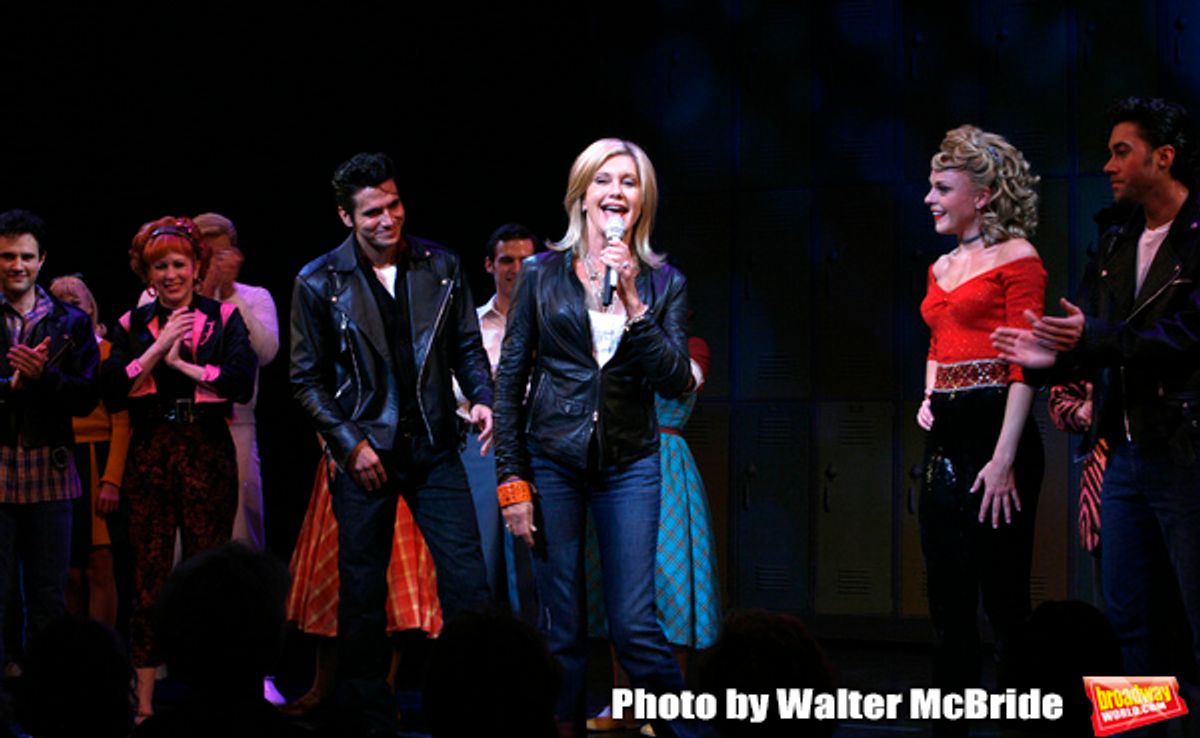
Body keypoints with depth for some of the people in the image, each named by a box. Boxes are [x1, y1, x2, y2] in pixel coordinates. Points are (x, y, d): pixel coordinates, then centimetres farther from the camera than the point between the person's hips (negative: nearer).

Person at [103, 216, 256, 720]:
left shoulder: (223, 317, 6)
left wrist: (182, 363, -6)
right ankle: (143, 703, 3)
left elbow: (243, 380, -8)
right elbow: (111, 394, -1)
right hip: (150, 455, 1)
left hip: (207, 452, -1)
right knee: (149, 578, 0)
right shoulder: (131, 325, 11)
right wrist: (158, 348, -7)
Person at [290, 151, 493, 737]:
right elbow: (307, 380, 1)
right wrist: (350, 445, -8)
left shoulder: (440, 266, 4)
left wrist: (482, 398, -8)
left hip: (433, 448, 2)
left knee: (468, 585, -3)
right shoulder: (319, 284, -3)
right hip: (365, 455, -2)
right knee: (362, 595, 5)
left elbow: (466, 347, 11)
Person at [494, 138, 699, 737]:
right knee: (561, 630, 4)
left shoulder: (662, 283, 4)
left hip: (629, 463, 0)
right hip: (551, 460, 0)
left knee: (634, 624, -6)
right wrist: (511, 479, -3)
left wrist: (632, 305, -16)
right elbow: (509, 379, 3)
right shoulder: (542, 274, 2)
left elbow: (675, 381, -6)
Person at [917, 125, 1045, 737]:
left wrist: (1004, 460, -19)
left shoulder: (1016, 259, -7)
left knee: (1003, 600, -5)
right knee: (948, 602, 9)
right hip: (945, 438, 8)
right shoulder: (943, 267, 17)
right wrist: (928, 398, 8)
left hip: (993, 432, -8)